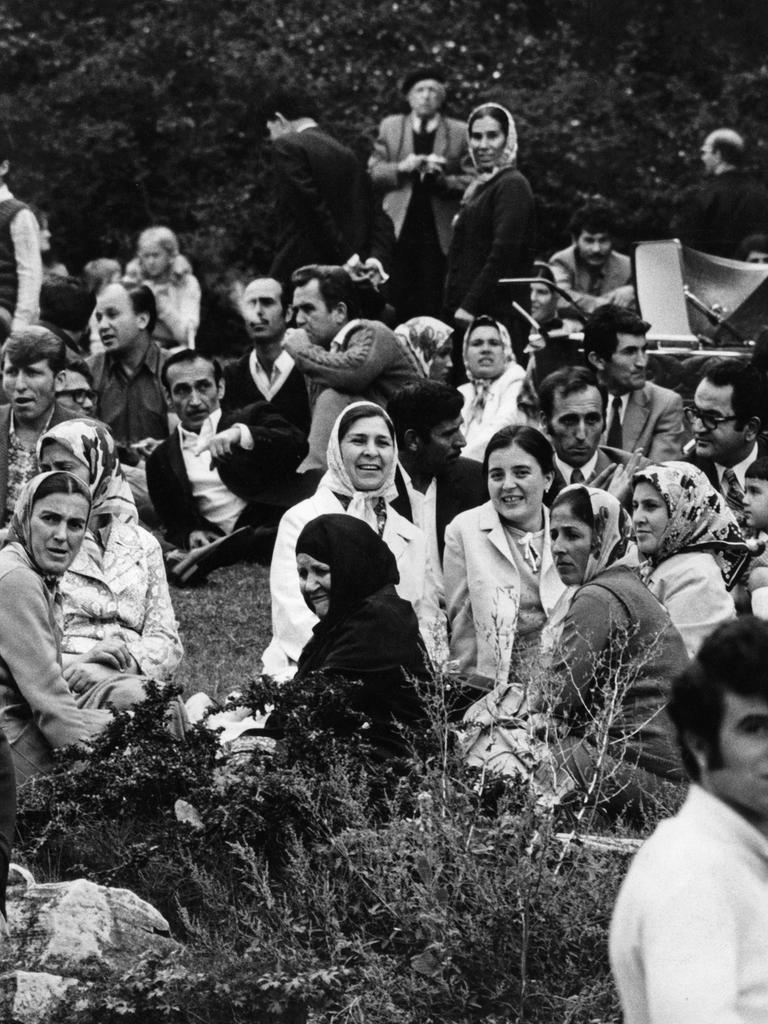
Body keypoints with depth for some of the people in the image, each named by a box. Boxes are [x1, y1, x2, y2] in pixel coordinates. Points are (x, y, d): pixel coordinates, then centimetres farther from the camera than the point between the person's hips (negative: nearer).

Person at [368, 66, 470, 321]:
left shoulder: (460, 133, 8)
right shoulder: (390, 127, 14)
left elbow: (470, 183, 4)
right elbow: (372, 173, 10)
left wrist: (442, 179, -14)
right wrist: (401, 168, -7)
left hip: (440, 233, -1)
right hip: (399, 231, 1)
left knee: (434, 306, -4)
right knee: (399, 301, -2)